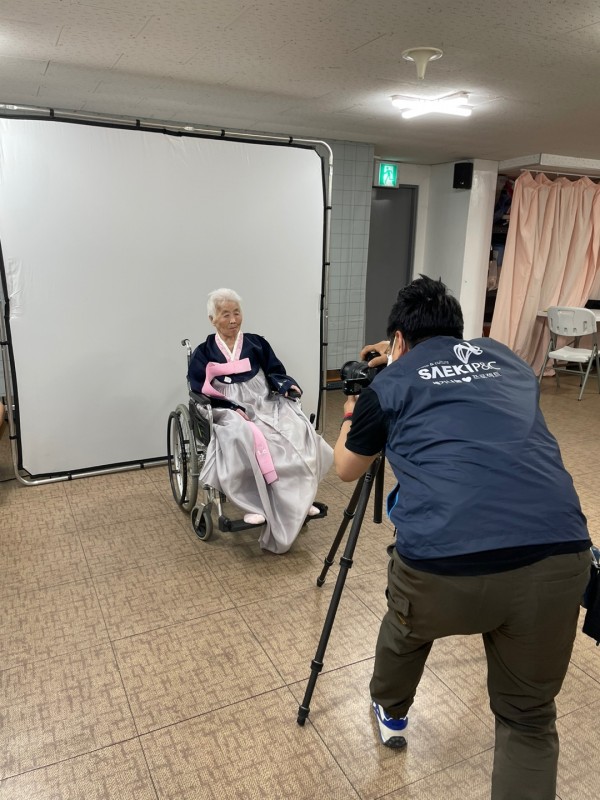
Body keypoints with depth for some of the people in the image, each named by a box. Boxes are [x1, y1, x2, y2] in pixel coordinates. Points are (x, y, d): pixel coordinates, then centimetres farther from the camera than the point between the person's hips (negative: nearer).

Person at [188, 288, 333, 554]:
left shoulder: (257, 344, 17)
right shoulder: (203, 353, 9)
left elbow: (276, 373, 14)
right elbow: (201, 393, -1)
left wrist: (287, 385, -10)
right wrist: (233, 408, -16)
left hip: (265, 404, 3)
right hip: (229, 411, -3)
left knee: (298, 430, -27)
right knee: (244, 438, -38)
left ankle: (299, 499, -17)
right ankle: (255, 504, -29)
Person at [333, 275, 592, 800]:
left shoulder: (390, 383, 13)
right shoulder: (506, 359, 24)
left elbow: (346, 470, 29)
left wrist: (352, 418, 50)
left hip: (444, 562, -2)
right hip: (559, 555, 3)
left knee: (407, 627, 33)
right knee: (529, 719, 24)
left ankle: (390, 716, 59)